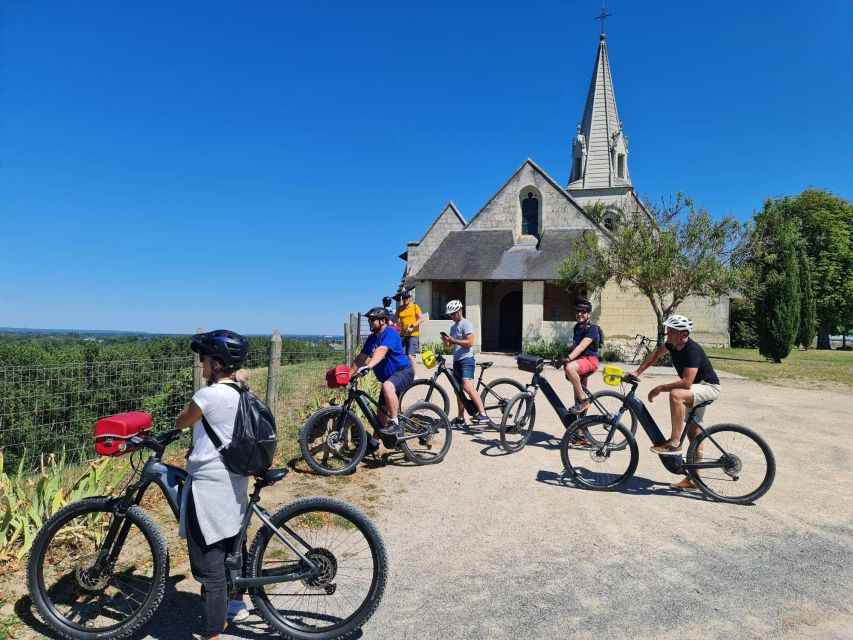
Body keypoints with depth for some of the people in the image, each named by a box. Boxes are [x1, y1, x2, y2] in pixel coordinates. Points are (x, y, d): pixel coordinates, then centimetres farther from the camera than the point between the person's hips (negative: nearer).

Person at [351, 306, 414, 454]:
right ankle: (373, 442, 25)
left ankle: (394, 424, -30)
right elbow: (361, 358, 8)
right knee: (382, 410, 11)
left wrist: (368, 366, -48)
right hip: (388, 377, 9)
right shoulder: (371, 338, 9)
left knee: (387, 387, -39)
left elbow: (381, 351, -34)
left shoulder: (390, 333, -17)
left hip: (404, 371, -9)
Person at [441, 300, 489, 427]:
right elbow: (451, 344, 24)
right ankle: (460, 417, 19)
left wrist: (453, 341, -21)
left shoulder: (466, 324, -7)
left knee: (467, 387, -24)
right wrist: (446, 341, 2)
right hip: (456, 360, 9)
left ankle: (483, 415, -25)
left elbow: (469, 342, -17)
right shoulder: (453, 327, 21)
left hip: (466, 360, -9)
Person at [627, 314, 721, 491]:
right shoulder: (673, 344, -5)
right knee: (693, 432, 10)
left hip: (709, 387, -9)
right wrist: (637, 373, 9)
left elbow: (686, 382, -36)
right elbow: (656, 353, 15)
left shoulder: (692, 350, -29)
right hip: (697, 388, 9)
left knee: (676, 394, -36)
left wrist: (659, 388, -29)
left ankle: (675, 443, -27)